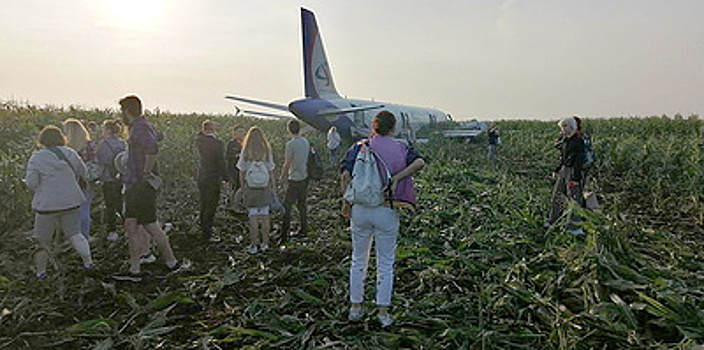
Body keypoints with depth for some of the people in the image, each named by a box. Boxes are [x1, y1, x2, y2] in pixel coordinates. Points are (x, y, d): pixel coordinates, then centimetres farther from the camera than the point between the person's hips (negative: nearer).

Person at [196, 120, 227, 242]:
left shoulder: (200, 140, 0)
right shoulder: (217, 143, -19)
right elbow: (221, 162, -15)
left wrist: (204, 129, 12)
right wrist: (225, 177, -5)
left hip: (201, 176, 7)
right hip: (213, 177, -7)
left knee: (204, 204, 20)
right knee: (211, 206, 2)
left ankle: (204, 228, 32)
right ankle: (207, 232, 7)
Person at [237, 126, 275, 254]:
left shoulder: (245, 152, -6)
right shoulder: (267, 151, -4)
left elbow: (241, 172, -2)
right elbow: (271, 172, -1)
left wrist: (242, 187, 9)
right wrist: (273, 187, 9)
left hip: (250, 188, -1)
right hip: (265, 188, 1)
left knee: (253, 217, 5)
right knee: (265, 216, 10)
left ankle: (254, 246, 10)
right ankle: (265, 244, 18)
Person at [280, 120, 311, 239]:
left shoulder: (290, 144, -17)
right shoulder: (306, 141, 5)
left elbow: (287, 164, -13)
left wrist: (283, 175, 4)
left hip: (294, 180, -8)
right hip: (305, 178, 8)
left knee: (287, 206, 0)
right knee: (301, 205, 15)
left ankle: (285, 232, 2)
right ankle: (303, 230, 21)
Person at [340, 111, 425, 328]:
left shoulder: (359, 147, 2)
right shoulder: (400, 149, 1)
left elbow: (346, 175, -9)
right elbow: (420, 163, -16)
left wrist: (345, 202, -1)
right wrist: (396, 178, -15)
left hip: (360, 209, 1)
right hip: (387, 211, -1)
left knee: (358, 260, 16)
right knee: (386, 263, 9)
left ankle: (355, 307, 24)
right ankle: (383, 312, 13)